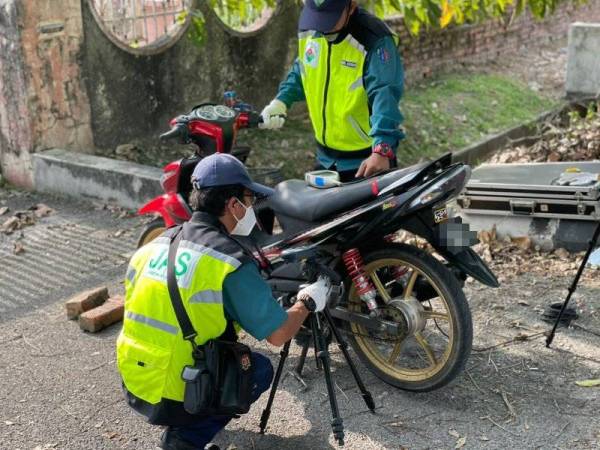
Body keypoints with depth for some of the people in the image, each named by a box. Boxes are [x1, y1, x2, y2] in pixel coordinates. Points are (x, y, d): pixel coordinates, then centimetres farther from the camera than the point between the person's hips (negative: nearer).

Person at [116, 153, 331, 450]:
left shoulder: (156, 244, 2)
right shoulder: (231, 262, -18)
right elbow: (278, 334, -14)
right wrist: (308, 302, 6)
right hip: (174, 397, -7)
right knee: (261, 368, 16)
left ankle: (179, 425, 17)